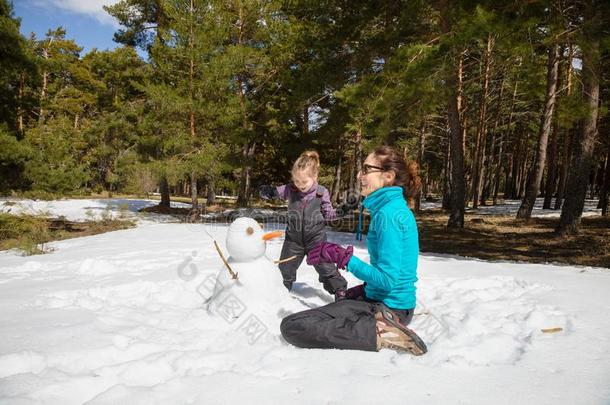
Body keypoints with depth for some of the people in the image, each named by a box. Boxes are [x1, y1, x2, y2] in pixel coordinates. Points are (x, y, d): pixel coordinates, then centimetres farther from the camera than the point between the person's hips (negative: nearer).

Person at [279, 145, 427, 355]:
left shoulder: (388, 213, -21)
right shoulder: (397, 207, 9)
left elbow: (387, 279, -24)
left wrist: (341, 257, -22)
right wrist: (364, 288, 18)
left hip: (389, 306, -10)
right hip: (397, 302, 10)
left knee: (292, 326, -15)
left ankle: (379, 334, -16)